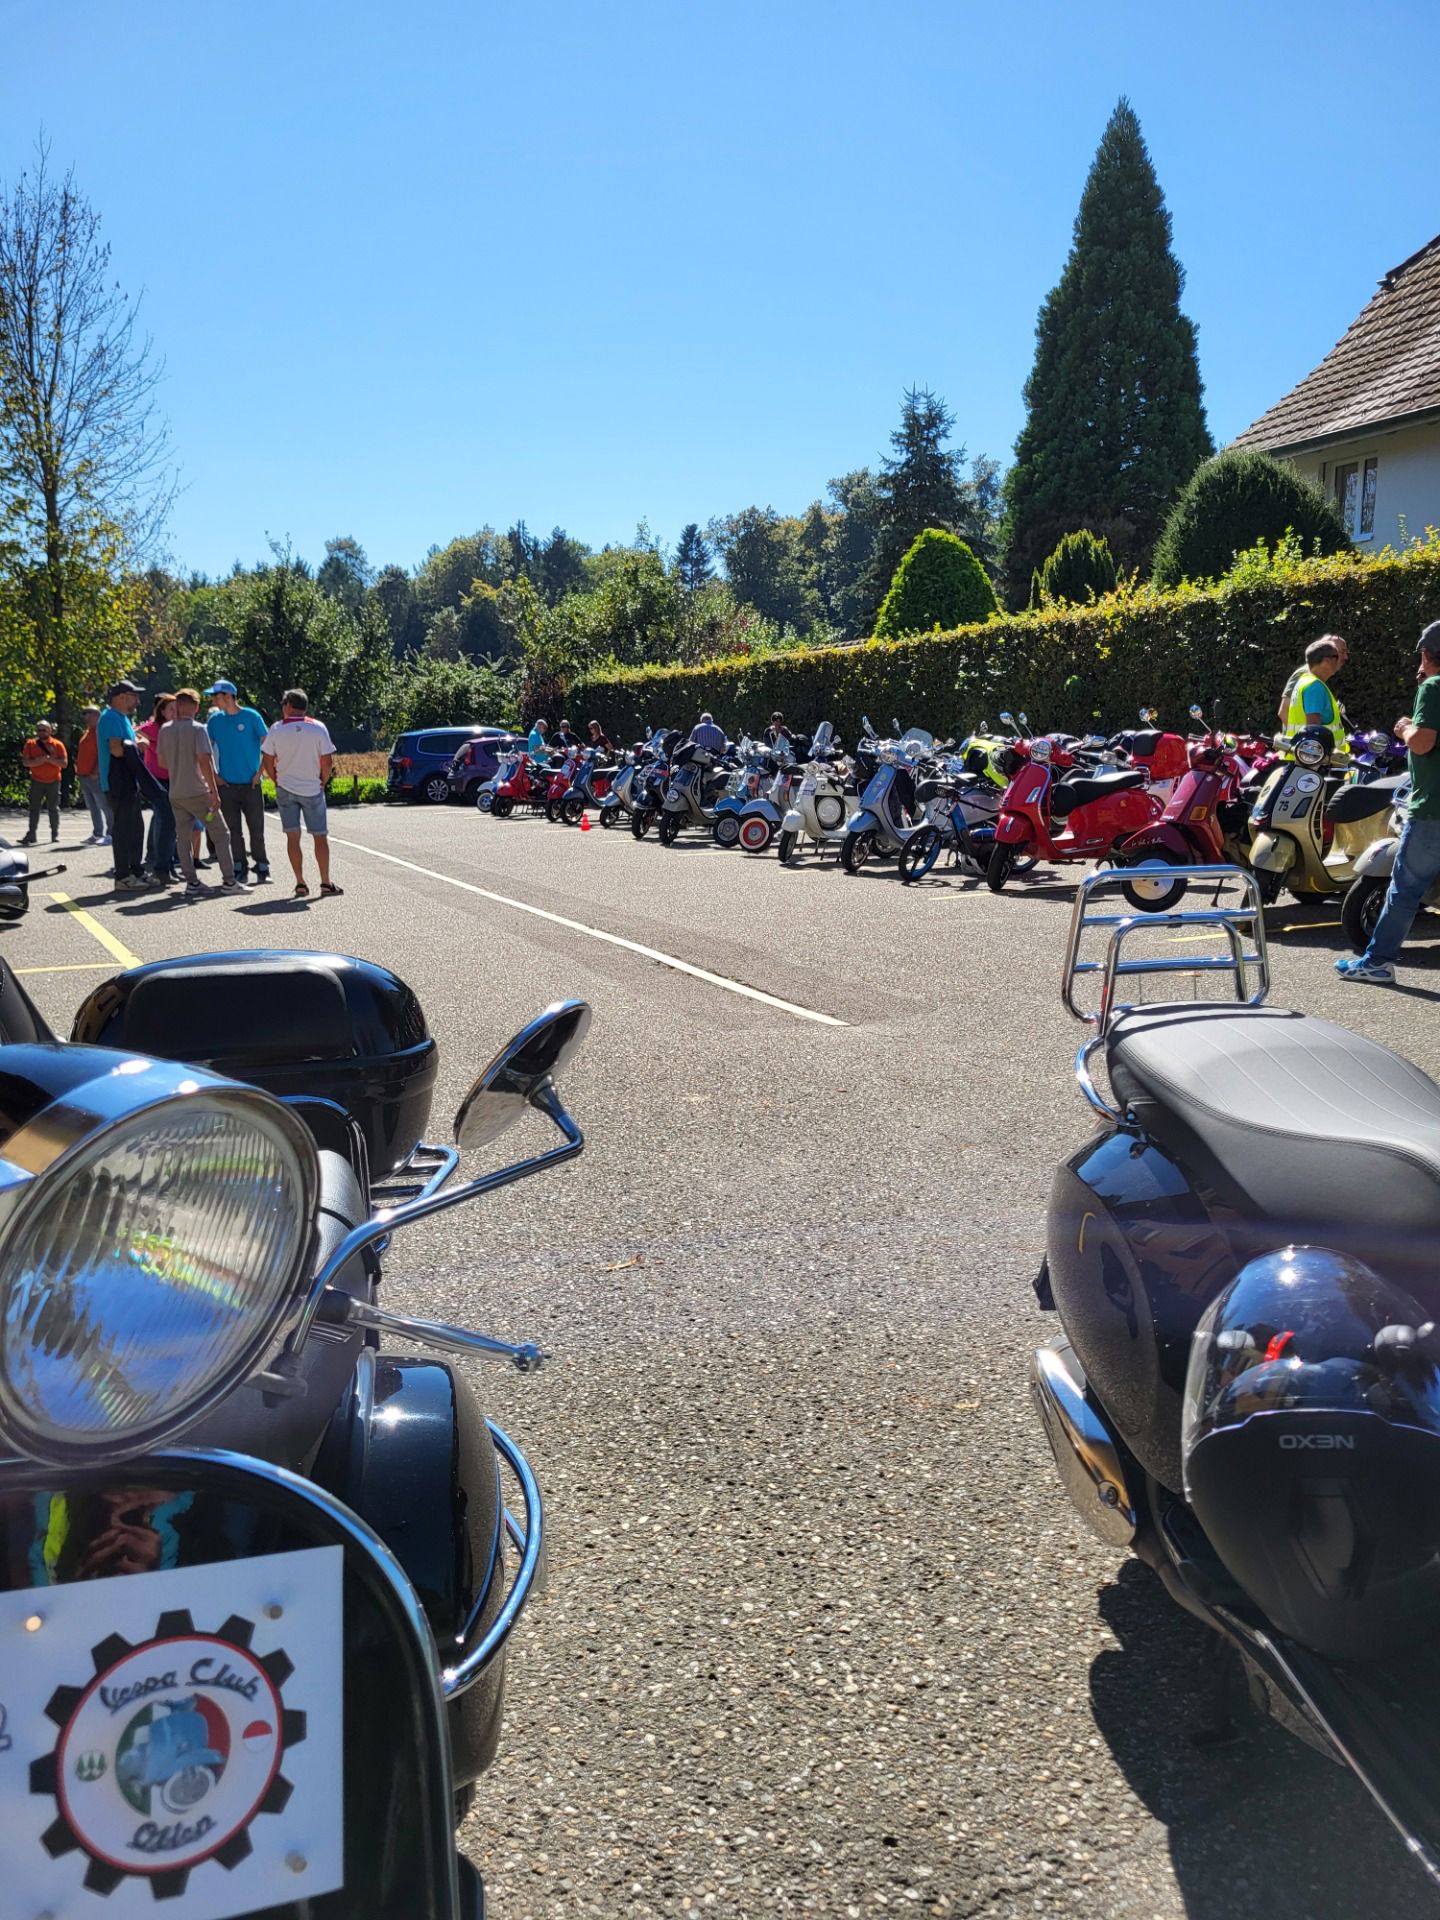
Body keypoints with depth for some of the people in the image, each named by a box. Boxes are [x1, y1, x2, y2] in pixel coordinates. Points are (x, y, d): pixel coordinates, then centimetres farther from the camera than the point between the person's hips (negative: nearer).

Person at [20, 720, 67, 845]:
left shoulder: (57, 744, -1)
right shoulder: (30, 744, 2)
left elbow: (64, 763, -7)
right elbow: (26, 762, -6)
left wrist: (50, 759, -20)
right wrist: (38, 761, -21)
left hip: (53, 782, -1)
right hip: (36, 782, 1)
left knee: (53, 808, 5)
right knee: (34, 808, 0)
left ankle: (55, 835, 13)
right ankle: (31, 834, 1)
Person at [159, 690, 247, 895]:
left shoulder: (165, 730, 5)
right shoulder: (198, 729, -12)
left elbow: (162, 761, 12)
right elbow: (204, 761, -18)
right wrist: (214, 791, -15)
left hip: (175, 793, 5)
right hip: (197, 792, -5)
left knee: (183, 836, 11)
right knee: (220, 834, 1)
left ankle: (192, 882, 10)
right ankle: (229, 881, -2)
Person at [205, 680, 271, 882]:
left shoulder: (251, 716, -4)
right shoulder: (215, 720, 5)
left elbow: (267, 745, -1)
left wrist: (259, 772, -4)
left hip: (250, 783, -3)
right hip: (227, 784, 3)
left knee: (256, 828, -2)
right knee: (234, 830, 6)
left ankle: (262, 868, 8)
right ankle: (239, 869, 14)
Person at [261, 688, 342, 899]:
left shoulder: (277, 729, -3)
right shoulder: (318, 728, -6)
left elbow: (267, 762, -1)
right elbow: (328, 761, -7)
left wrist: (277, 780, 13)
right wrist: (323, 782, 7)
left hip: (286, 789, 1)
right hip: (313, 790, -1)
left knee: (293, 836, 4)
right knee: (320, 837, 7)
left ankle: (300, 884, 1)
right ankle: (326, 883, 7)